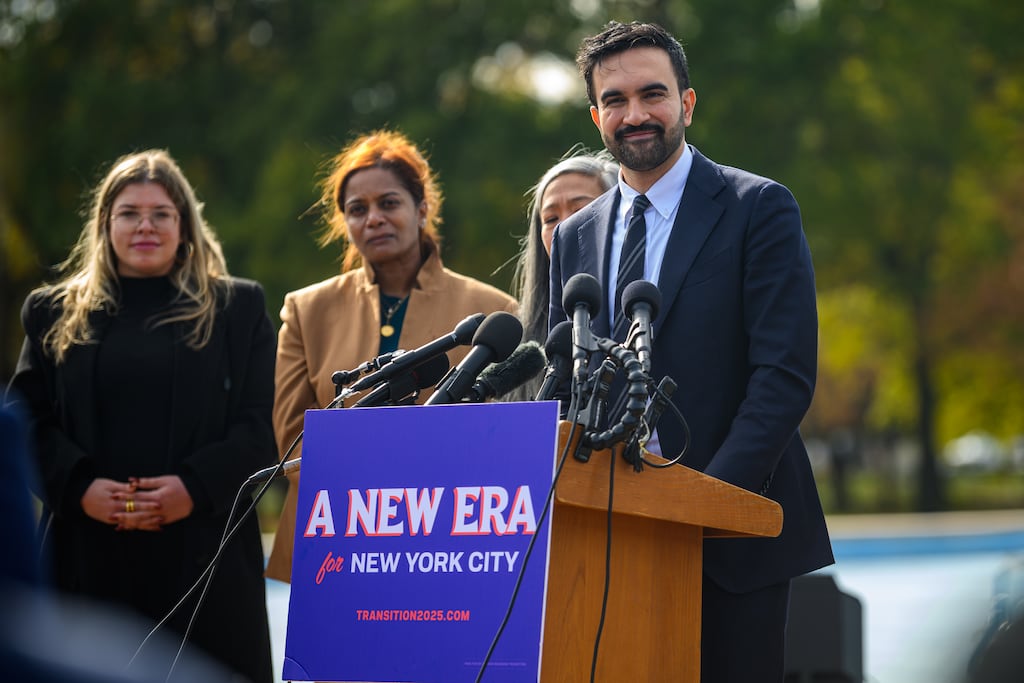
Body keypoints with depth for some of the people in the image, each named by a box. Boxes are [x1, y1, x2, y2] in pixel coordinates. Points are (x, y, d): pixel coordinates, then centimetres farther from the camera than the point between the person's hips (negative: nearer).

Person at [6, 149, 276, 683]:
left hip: (203, 554, -1)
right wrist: (80, 488, -12)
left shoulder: (236, 309, 11)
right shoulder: (55, 314, 15)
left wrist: (195, 488, -14)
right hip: (89, 556, 1)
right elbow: (28, 424, 7)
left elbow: (258, 428, 3)